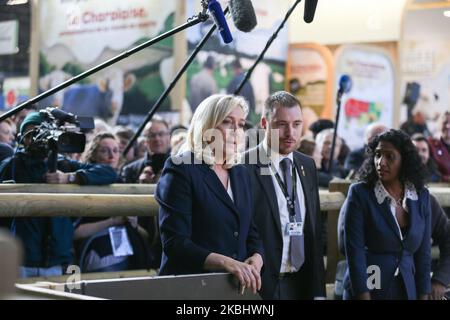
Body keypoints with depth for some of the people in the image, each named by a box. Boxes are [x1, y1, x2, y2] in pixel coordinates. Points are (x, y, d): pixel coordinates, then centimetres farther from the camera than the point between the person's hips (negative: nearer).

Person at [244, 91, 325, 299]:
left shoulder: (307, 165, 9)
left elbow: (315, 231, 12)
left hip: (303, 284, 6)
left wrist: (318, 290, 9)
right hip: (263, 286, -5)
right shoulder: (243, 167, -11)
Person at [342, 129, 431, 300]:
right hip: (368, 289, -3)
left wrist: (423, 296, -1)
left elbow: (423, 253, 4)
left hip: (407, 290, 4)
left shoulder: (422, 196, 0)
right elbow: (354, 252, -14)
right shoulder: (359, 193, -12)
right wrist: (364, 296, -18)